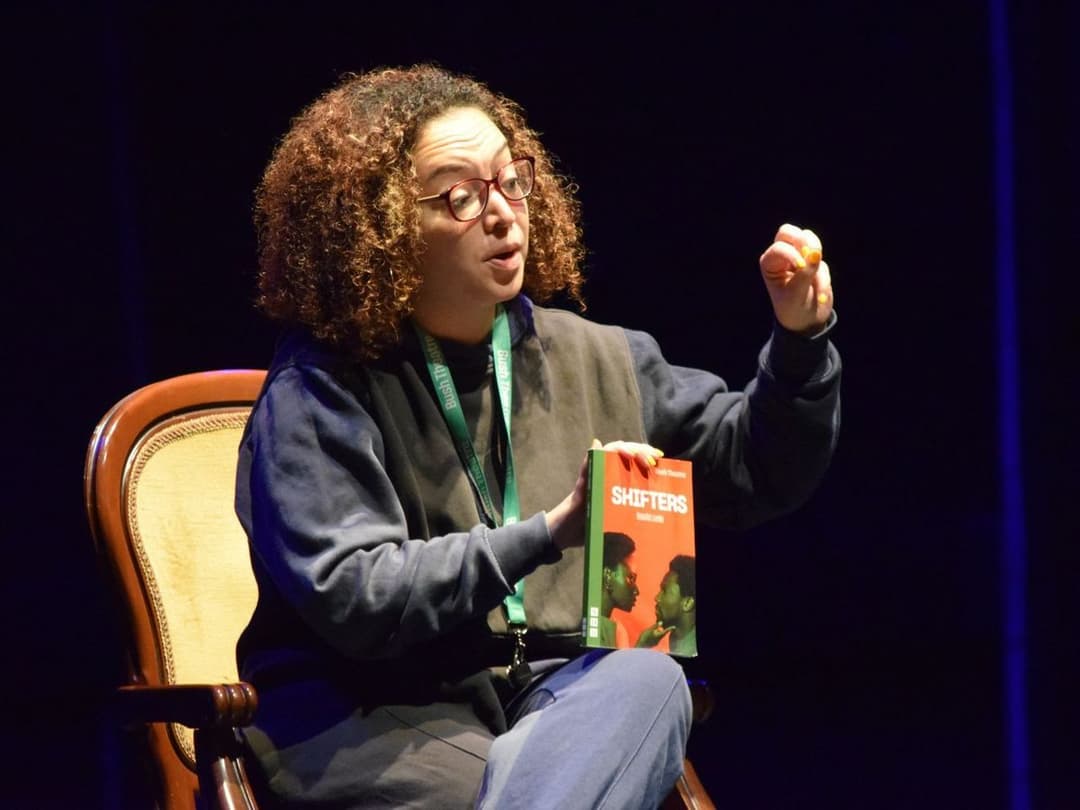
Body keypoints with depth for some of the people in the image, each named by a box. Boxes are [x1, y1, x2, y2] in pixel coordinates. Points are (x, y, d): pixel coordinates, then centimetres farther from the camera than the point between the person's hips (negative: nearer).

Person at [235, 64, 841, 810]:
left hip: (558, 704, 6)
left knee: (647, 681, -32)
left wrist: (800, 341, 2)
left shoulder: (589, 358, 15)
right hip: (374, 721, -6)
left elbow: (751, 471, 20)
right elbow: (350, 599, -15)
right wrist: (547, 533, -20)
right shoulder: (321, 390, -3)